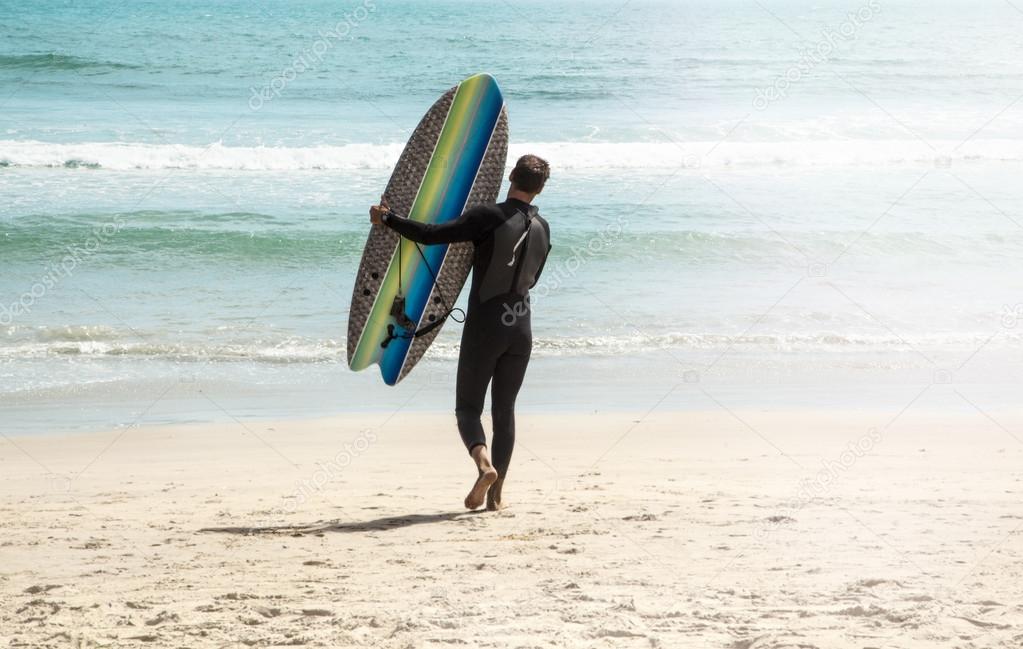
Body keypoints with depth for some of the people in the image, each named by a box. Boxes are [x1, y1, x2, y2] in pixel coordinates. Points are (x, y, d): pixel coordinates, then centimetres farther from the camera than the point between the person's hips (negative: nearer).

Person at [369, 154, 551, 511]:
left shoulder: (488, 217, -13)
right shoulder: (542, 229, 4)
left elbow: (430, 235, -17)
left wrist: (386, 218, -4)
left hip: (484, 327, -4)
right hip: (520, 328, 4)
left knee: (468, 407, 5)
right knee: (504, 410, 12)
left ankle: (485, 465, -22)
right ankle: (496, 494, 9)